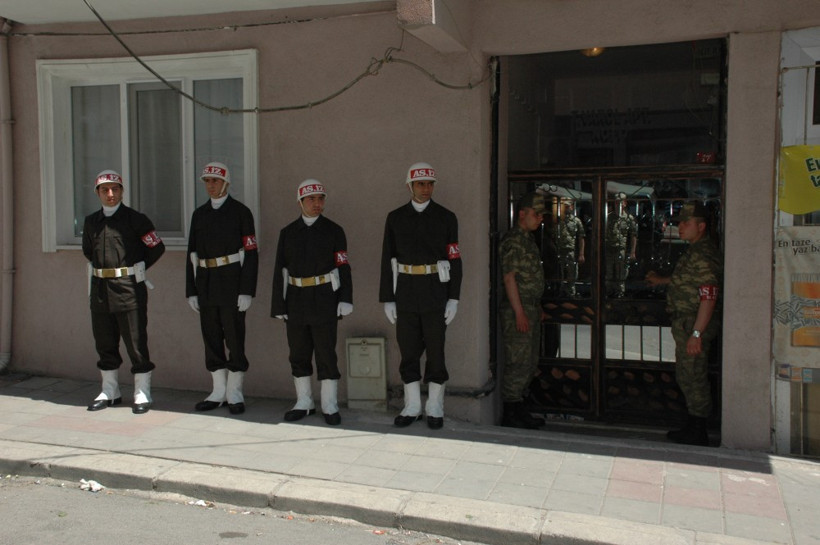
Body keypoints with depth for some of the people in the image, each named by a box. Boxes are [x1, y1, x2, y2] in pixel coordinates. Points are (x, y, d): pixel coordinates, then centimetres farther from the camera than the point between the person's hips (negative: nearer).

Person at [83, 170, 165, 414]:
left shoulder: (135, 219, -4)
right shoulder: (91, 222, 11)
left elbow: (157, 248, 1)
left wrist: (135, 269, 7)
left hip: (129, 287, -5)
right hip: (99, 289, 5)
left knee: (136, 343, -2)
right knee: (104, 343, 12)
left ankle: (142, 394, 7)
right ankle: (109, 393, 24)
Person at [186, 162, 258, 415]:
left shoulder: (240, 212, -2)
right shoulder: (199, 214, 13)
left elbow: (250, 253, -6)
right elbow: (192, 254, 14)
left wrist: (246, 291, -13)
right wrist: (191, 291, 8)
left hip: (231, 284, -5)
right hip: (206, 285, 5)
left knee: (235, 339, -1)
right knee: (211, 339, 9)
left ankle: (234, 394, 11)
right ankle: (219, 392, 19)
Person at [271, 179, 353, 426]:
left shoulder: (334, 231, 0)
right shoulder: (287, 233, 7)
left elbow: (343, 268, -2)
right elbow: (281, 271, 6)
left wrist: (345, 302, -9)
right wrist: (279, 305, 2)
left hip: (324, 301, -3)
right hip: (296, 301, 3)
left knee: (326, 354, -1)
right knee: (299, 355, 9)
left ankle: (330, 406, 9)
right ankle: (304, 403, 22)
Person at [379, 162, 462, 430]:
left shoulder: (446, 217, 1)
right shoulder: (395, 218, 5)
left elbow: (454, 260, 0)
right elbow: (388, 260, 5)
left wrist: (453, 298, -6)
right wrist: (387, 299, 1)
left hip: (435, 293, -2)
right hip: (405, 294, 2)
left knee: (435, 351, 3)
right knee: (408, 351, 6)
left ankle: (435, 409, 14)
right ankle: (412, 407, 18)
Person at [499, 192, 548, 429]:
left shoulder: (527, 239, 17)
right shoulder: (513, 240, -13)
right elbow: (509, 277, -19)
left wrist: (537, 308, 21)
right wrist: (519, 312, -22)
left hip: (530, 308, 10)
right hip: (517, 311, -10)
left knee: (529, 363, 14)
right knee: (518, 363, -7)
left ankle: (519, 409, 23)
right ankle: (510, 414, 1)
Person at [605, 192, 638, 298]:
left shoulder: (630, 218, -1)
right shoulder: (610, 217, 11)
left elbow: (634, 236, -5)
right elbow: (605, 234, 13)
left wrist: (632, 252, -12)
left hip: (622, 251, -4)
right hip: (609, 250, 4)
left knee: (621, 276, 2)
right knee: (609, 275, 11)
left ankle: (620, 295, 10)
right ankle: (609, 294, 23)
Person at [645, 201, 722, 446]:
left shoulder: (703, 255, -19)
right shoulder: (695, 251, 14)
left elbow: (709, 296, -25)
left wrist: (696, 333, -27)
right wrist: (663, 280, 39)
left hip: (693, 324, -11)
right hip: (685, 322, 11)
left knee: (694, 378, -3)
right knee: (686, 377, 18)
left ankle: (697, 434, 7)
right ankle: (693, 428, 29)